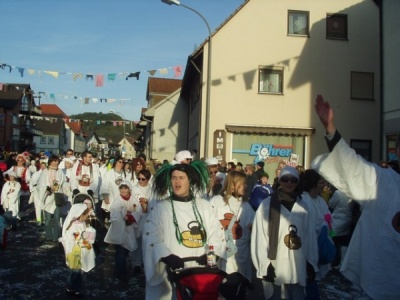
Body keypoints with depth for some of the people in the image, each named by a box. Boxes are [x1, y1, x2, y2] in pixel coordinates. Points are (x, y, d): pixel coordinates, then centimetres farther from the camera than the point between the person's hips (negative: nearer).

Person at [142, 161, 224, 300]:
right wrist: (168, 257, -23)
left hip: (200, 272, 3)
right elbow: (151, 238, -9)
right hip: (171, 273, -2)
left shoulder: (204, 205, 8)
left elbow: (216, 233, 7)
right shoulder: (160, 207, 0)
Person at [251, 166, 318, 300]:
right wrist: (264, 265, -9)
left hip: (298, 268, 3)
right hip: (275, 268, -3)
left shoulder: (303, 205, 5)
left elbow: (311, 236, 8)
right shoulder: (267, 205, -6)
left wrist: (311, 263, 8)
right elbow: (259, 237, -6)